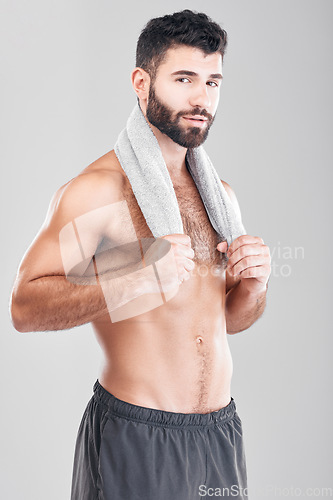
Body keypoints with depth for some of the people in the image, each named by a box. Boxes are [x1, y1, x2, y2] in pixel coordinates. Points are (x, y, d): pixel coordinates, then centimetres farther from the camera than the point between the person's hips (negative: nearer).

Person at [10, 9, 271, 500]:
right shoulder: (99, 187, -13)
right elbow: (25, 307, -18)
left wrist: (254, 284, -6)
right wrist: (132, 279, -30)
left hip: (221, 429, 6)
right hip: (135, 438, -6)